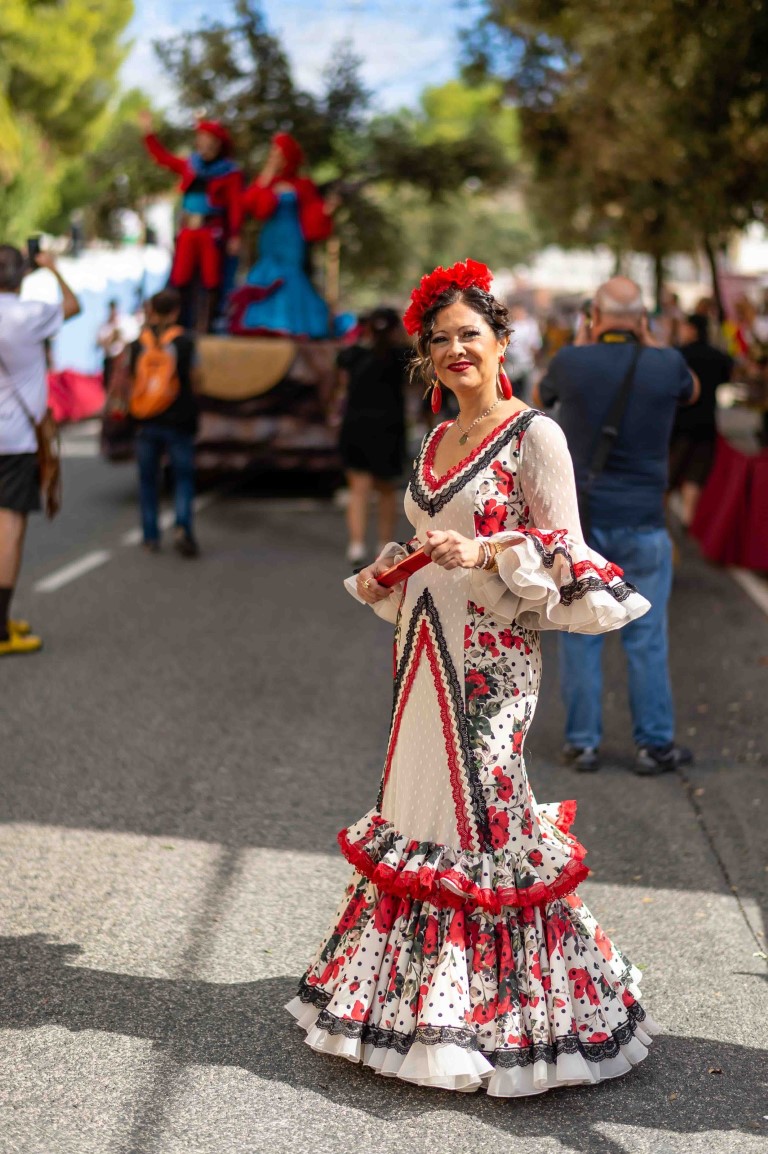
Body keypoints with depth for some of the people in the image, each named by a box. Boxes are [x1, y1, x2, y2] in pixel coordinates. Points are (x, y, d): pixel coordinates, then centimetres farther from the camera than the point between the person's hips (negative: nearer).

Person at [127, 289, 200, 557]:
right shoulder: (185, 341, -6)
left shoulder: (140, 342, -1)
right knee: (184, 477, 6)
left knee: (148, 480, 13)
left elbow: (133, 377, 11)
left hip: (147, 422, 2)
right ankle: (183, 527, -16)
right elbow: (194, 381, -1)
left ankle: (151, 537, 14)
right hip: (179, 421, -2)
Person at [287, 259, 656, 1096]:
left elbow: (564, 555, -10)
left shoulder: (535, 435, -7)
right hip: (424, 649, 7)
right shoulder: (436, 442, 16)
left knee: (484, 808, -5)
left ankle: (497, 1009, 8)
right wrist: (387, 576, 8)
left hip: (492, 654, -7)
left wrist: (484, 554, -23)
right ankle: (409, 991, 22)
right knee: (416, 805, 10)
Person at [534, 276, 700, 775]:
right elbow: (692, 392, 19)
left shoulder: (571, 363, -7)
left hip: (577, 522, 0)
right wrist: (649, 344, 16)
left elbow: (539, 397, 15)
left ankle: (583, 742, 15)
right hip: (642, 527, 0)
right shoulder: (666, 365, -6)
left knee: (580, 636, 9)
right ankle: (655, 744, 15)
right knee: (647, 639, 8)